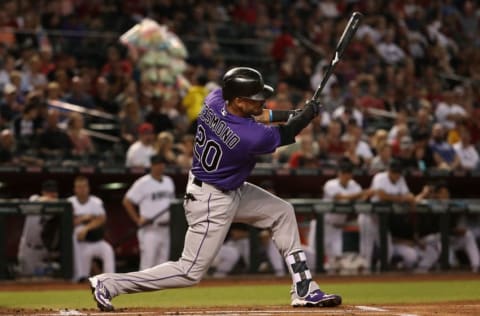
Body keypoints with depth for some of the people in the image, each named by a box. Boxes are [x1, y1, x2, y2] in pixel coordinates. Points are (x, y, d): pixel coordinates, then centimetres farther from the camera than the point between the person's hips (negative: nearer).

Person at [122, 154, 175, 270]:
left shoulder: (169, 181, 13)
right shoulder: (142, 183, -8)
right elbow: (127, 201, -8)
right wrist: (138, 220, -11)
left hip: (166, 229, 7)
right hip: (150, 230, -7)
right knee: (147, 262, -9)